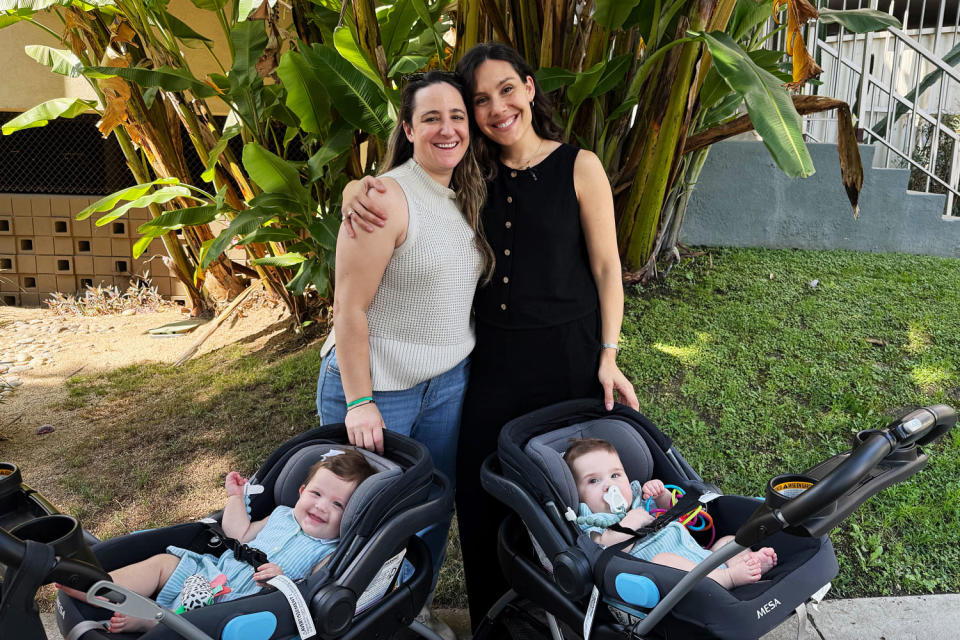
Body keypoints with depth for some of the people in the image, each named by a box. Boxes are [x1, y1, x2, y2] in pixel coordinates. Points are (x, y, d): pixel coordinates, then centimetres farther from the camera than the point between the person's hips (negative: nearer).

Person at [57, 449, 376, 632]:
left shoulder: (329, 554, -9)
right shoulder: (282, 515, 12)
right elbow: (239, 533, 21)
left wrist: (282, 581, -34)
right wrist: (236, 497, 17)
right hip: (214, 573, 7)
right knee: (163, 562, 1)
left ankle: (146, 621, -31)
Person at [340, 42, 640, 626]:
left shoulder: (579, 167, -3)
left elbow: (606, 267, -2)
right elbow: (386, 184, 8)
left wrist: (609, 357, -8)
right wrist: (357, 188, -16)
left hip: (567, 354, -3)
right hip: (493, 356, 3)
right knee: (480, 496, 8)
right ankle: (490, 623, 33)